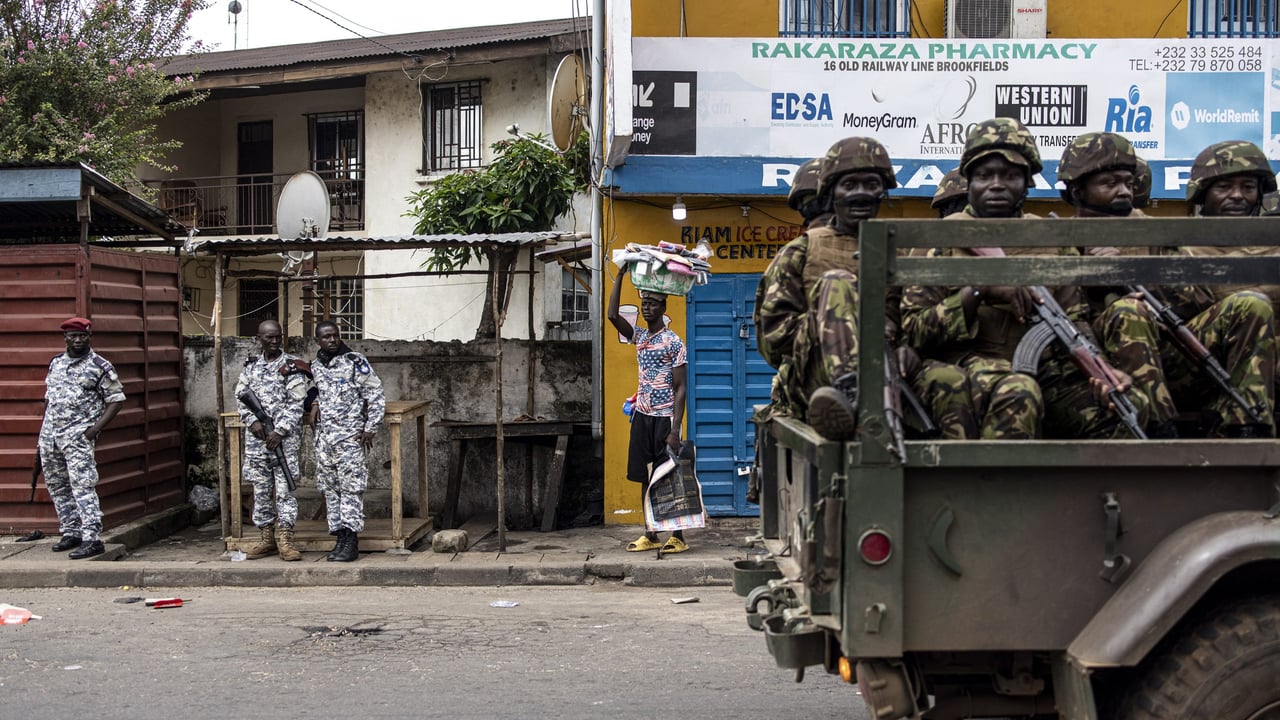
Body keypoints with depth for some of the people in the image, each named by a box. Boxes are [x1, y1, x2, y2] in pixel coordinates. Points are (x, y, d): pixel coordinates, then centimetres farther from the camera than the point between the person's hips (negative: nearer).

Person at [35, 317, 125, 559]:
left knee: (82, 486, -14)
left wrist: (95, 429, -14)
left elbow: (116, 399, -4)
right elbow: (48, 400, 21)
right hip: (49, 436, 7)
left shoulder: (100, 366, -3)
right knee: (57, 487, 10)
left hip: (78, 435, -7)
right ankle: (70, 533, 21)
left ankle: (92, 539, -17)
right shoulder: (55, 363, 15)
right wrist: (41, 437, 18)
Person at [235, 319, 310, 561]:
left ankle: (285, 539, -5)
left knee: (284, 487, -6)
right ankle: (266, 538, 15)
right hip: (257, 436, 4)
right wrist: (253, 421, -6)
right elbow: (241, 397, 11)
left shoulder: (291, 366, -2)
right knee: (261, 488, 7)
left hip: (285, 436, -4)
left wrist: (280, 431, -14)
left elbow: (296, 403, -7)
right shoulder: (251, 366, 12)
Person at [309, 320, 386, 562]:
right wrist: (315, 403, 8)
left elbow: (376, 396, -5)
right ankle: (340, 536, 13)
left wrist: (371, 429, -8)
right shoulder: (315, 366, 11)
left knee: (350, 488, -7)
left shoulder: (355, 362, -6)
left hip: (350, 436, -6)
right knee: (329, 488, 7)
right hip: (323, 437, 6)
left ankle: (351, 542, -7)